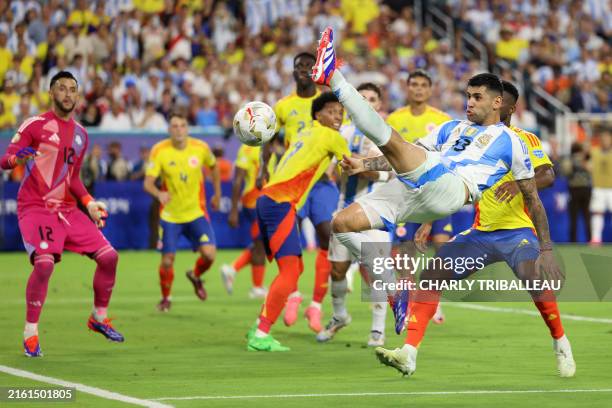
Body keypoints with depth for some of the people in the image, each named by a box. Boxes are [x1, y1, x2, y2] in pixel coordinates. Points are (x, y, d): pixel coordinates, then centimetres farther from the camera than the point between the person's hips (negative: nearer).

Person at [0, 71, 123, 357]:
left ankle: (99, 318, 20)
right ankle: (30, 332, -12)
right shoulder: (35, 125, -5)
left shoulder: (80, 134, 14)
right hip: (35, 208, -6)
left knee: (108, 256, -1)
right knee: (44, 262, -27)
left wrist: (88, 203, 8)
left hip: (68, 210, 6)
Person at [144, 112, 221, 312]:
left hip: (196, 213, 1)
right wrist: (159, 194, -40)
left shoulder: (201, 148, -7)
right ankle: (166, 298, 25)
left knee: (209, 253, -14)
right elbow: (148, 183, -19)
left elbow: (214, 167, 15)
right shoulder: (159, 151, -13)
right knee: (167, 261, -2)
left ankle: (196, 276, 21)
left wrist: (217, 194, 18)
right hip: (170, 215, -1)